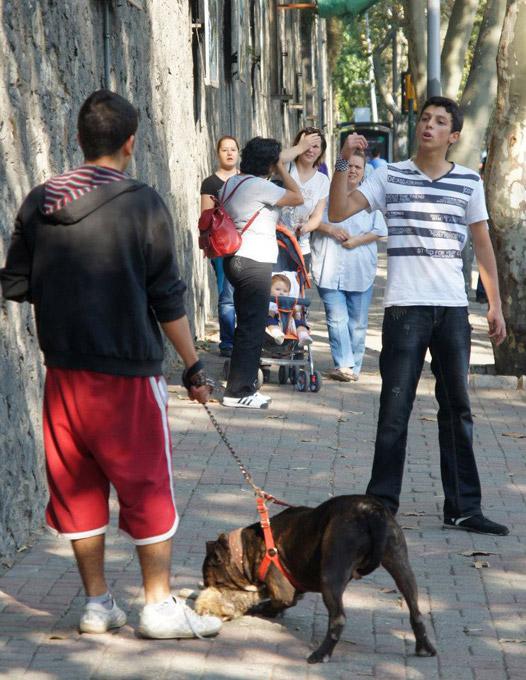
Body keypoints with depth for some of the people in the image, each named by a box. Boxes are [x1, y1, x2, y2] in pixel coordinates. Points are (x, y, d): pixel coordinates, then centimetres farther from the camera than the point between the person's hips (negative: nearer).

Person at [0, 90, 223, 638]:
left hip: (63, 371, 5)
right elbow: (167, 298, -8)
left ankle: (97, 603, 19)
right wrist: (193, 367, 2)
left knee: (77, 488, 12)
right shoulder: (141, 204, -11)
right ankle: (159, 605, 9)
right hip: (126, 372, -5)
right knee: (147, 489, 5)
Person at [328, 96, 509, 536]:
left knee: (457, 409, 7)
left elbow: (483, 244, 11)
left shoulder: (469, 182, 8)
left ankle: (463, 508, 13)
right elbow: (338, 212, -6)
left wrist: (496, 304, 6)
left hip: (453, 309, 3)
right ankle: (381, 504, 5)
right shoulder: (389, 177, 2)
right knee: (395, 409, -2)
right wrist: (344, 163, -17)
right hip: (405, 307, -2)